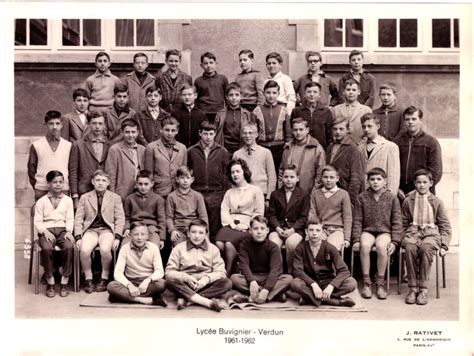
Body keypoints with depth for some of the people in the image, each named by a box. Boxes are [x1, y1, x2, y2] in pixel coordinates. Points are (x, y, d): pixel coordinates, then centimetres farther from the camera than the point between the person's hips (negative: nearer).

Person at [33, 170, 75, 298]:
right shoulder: (41, 201, 13)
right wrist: (45, 231, -13)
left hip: (63, 230, 1)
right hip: (47, 230, -1)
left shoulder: (68, 200, 17)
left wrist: (69, 231, -10)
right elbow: (37, 221, 6)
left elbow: (70, 219, 9)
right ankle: (50, 282, -18)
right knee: (46, 248, -34)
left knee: (69, 247, -33)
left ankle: (64, 281, -22)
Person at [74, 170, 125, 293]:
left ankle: (104, 279, -11)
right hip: (90, 230, 1)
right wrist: (78, 237, -5)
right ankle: (88, 280, -10)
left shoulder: (115, 198, 13)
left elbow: (120, 219, 6)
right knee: (84, 250, -30)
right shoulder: (85, 198, 15)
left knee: (105, 250, -32)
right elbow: (78, 219, 9)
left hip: (107, 229, -1)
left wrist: (117, 237, -8)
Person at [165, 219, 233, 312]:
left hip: (206, 285, 1)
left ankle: (185, 298, -30)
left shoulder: (213, 249, 11)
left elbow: (220, 272, 3)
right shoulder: (179, 248, 7)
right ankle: (208, 302, -40)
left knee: (227, 283, -25)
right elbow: (169, 272, 0)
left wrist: (206, 279, -16)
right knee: (170, 281, -31)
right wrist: (186, 277, -17)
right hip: (185, 285, -1)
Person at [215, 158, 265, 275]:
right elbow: (224, 211, 10)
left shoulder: (256, 190, 11)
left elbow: (259, 213, 3)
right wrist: (232, 224, -8)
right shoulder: (229, 192, 24)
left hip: (247, 228, -3)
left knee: (229, 244, -32)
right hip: (230, 225, 3)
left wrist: (246, 225, -10)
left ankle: (228, 273, -17)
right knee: (219, 243, -29)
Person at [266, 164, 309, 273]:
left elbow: (303, 217, 4)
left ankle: (290, 271, -14)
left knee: (291, 243, -34)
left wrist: (292, 229, -11)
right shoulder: (275, 194, 17)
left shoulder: (303, 196, 10)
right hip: (278, 227, 2)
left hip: (295, 229, -2)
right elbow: (271, 214, 10)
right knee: (273, 244, -31)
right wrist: (278, 228, -8)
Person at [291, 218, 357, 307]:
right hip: (309, 283, -1)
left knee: (352, 283, -25)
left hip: (328, 282, 1)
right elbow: (297, 270, -15)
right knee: (295, 283, -34)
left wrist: (331, 286, -30)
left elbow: (344, 271, -14)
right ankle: (335, 300, -29)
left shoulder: (329, 248, -6)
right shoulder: (301, 248, -5)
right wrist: (313, 284, -30)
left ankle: (310, 297, -25)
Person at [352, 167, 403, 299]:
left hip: (385, 231, -1)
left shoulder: (392, 198, 3)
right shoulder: (362, 197, 4)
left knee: (381, 246, -33)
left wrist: (394, 241, -7)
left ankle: (380, 283, -17)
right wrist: (356, 239, -6)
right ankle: (366, 283, -21)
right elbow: (357, 220, 4)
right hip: (367, 231, 1)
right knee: (364, 245, -32)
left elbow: (397, 222, 3)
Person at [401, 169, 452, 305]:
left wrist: (444, 245, 1)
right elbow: (403, 223, 17)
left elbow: (445, 226, 11)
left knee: (426, 248, -36)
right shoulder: (408, 201, 12)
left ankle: (423, 289, -29)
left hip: (431, 233, -1)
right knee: (410, 248, -34)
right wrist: (402, 238, 1)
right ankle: (413, 288, -26)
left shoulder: (437, 202, 10)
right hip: (413, 232, 1)